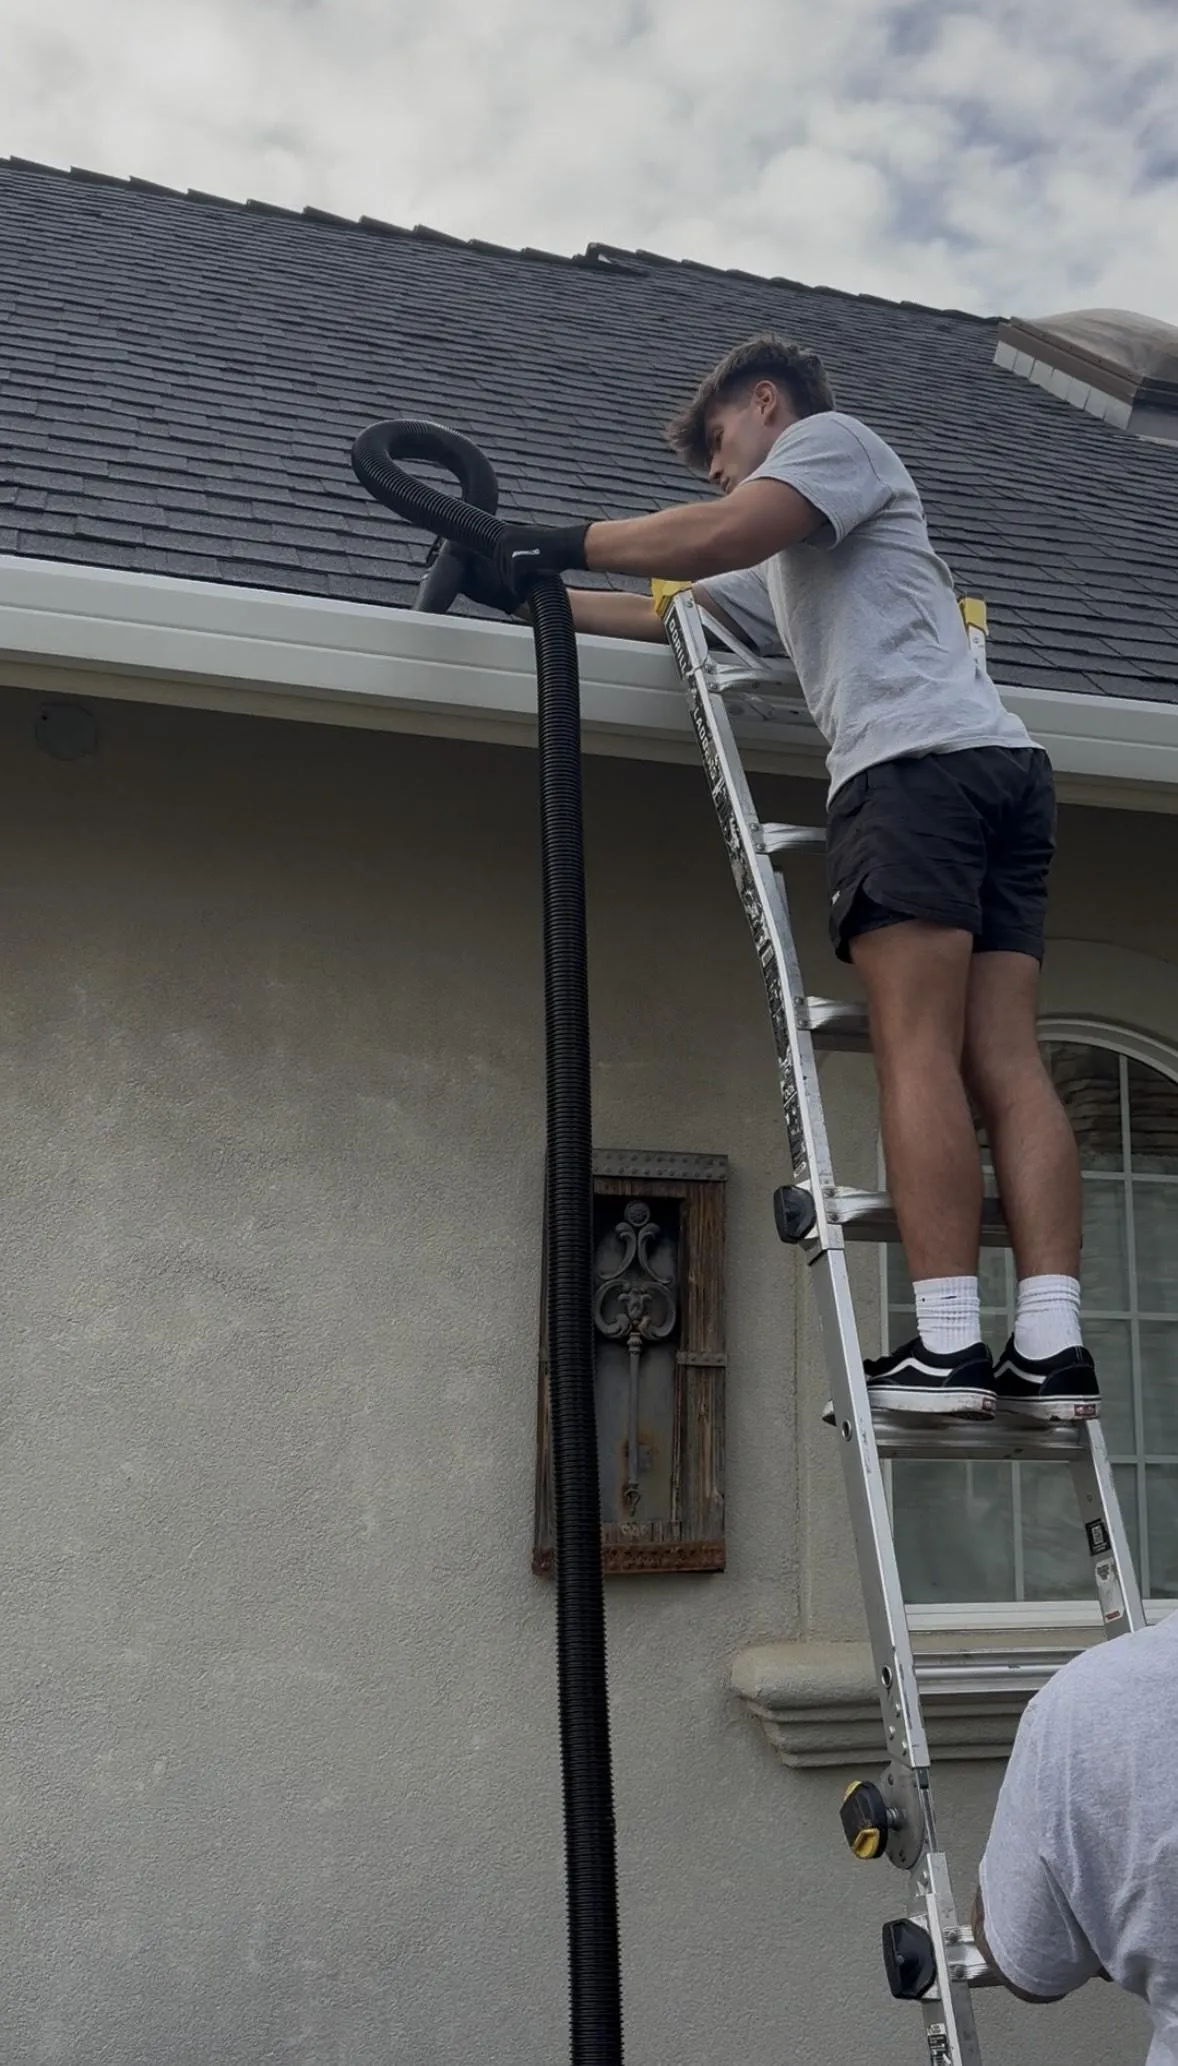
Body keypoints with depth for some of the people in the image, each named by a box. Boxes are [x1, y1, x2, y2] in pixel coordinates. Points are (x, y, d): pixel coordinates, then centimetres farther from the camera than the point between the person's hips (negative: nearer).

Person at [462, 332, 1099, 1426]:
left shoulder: (833, 434, 15)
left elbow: (723, 532, -5)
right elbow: (667, 614, 41)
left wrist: (562, 543, 4)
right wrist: (527, 592, 41)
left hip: (918, 760, -9)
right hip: (1006, 771, 9)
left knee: (917, 1052, -15)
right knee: (1005, 1063, -5)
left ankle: (946, 1344, -21)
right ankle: (1052, 1345, -14)